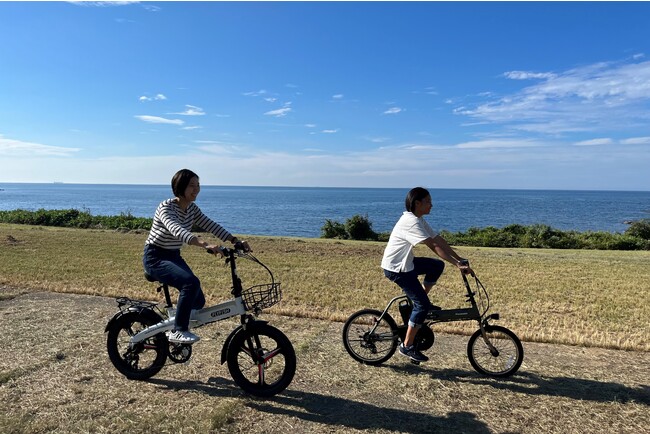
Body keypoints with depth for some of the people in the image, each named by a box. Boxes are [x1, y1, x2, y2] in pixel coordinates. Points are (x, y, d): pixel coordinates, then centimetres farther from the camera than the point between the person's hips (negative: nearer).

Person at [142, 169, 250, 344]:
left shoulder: (192, 209, 2)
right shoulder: (166, 207, -22)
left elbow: (211, 226, -6)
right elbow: (177, 230, -40)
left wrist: (236, 241, -20)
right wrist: (205, 245, -55)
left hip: (174, 256, 8)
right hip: (155, 258, -7)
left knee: (198, 301, -2)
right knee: (191, 283, -31)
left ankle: (176, 330, 22)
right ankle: (178, 331, -20)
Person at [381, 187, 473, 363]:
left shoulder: (419, 220, 8)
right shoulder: (411, 222, -23)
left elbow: (439, 240, 5)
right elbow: (434, 246, -27)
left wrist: (460, 259, -1)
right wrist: (458, 264, -27)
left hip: (406, 263, 9)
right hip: (395, 268, -9)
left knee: (437, 265, 9)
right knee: (422, 304, -8)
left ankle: (420, 303, 16)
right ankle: (407, 346, 2)